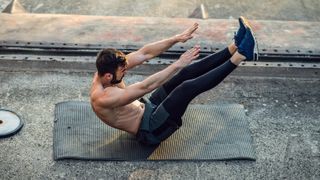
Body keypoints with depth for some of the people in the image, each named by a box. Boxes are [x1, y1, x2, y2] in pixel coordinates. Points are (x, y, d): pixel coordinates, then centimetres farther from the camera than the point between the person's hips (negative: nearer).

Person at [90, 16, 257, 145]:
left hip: (148, 107, 9)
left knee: (186, 73, -6)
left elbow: (144, 53, -8)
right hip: (150, 130, -9)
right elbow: (145, 87, -36)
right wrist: (178, 64, -36)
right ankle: (240, 56, -22)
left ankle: (235, 47, -8)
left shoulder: (106, 69, -5)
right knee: (188, 87, -27)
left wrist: (176, 39, -16)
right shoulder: (102, 99, -30)